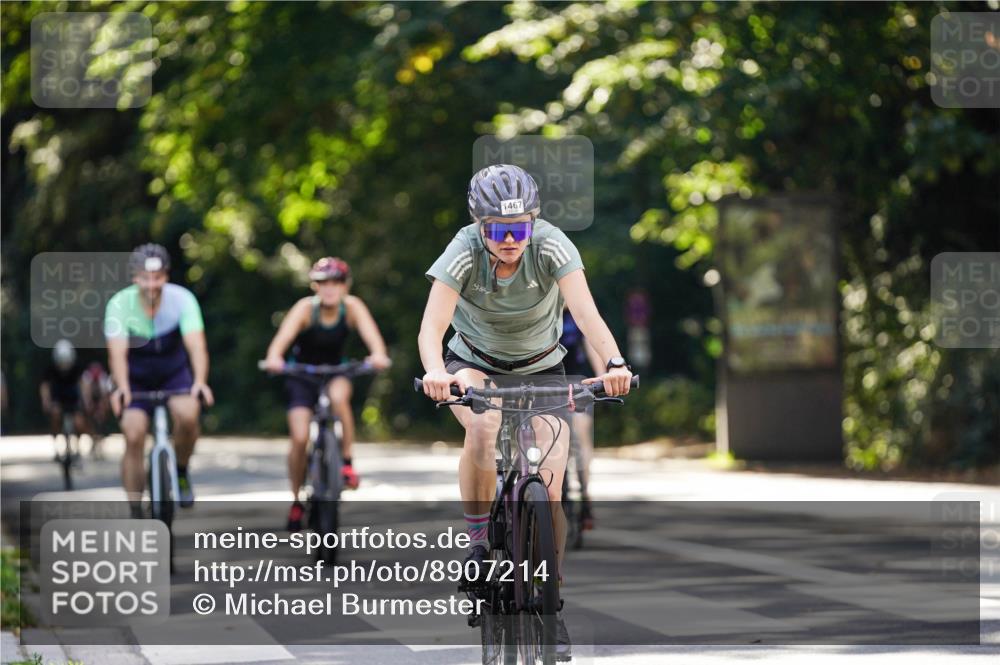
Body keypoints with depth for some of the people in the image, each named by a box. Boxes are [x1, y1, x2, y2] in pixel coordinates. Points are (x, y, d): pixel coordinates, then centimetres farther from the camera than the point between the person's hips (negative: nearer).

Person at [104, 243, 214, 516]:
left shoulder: (182, 299, -24)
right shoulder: (120, 304, -24)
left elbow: (196, 344, -34)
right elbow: (117, 352, -34)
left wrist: (200, 381, -52)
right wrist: (122, 388, -53)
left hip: (174, 373, 0)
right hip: (137, 379, 0)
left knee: (188, 414, -29)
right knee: (134, 437, -16)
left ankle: (181, 472, -2)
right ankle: (135, 512, -3)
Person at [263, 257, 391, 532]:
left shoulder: (352, 306, -19)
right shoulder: (306, 308, -23)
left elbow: (371, 334, -34)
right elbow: (283, 336, -38)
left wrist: (379, 355, -56)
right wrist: (274, 357, -60)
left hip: (335, 371, 1)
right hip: (302, 374, -1)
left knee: (338, 396, -36)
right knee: (299, 438, -16)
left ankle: (347, 460, -18)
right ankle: (297, 500, 6)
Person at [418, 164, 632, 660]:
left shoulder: (552, 247, -27)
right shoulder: (463, 253, -27)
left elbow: (586, 312, -40)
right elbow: (432, 325, -39)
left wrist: (614, 363, -58)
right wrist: (435, 372, -60)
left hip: (541, 370, 1)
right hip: (475, 365, -1)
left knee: (548, 491, -9)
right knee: (482, 429, -35)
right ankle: (478, 541, -14)